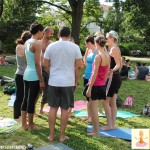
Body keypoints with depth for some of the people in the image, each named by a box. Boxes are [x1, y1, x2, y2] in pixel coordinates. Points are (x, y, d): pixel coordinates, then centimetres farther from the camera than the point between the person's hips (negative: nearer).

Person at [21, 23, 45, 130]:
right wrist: (41, 80, -14)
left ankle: (24, 123, 24)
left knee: (26, 99, 14)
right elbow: (37, 63, -18)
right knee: (32, 100, 2)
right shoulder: (38, 43, -14)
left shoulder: (27, 42, 11)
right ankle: (31, 125, 14)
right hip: (34, 76, -8)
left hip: (27, 74, 8)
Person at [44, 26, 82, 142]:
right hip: (68, 82, -1)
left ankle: (51, 135, 17)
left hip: (53, 81, 1)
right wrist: (76, 81, 8)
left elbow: (46, 65, 5)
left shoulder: (51, 46, 1)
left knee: (53, 108, 11)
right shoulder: (75, 47, -2)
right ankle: (62, 135, 16)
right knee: (65, 109, 8)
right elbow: (78, 66, -3)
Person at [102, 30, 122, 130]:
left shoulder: (114, 48, -14)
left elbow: (118, 65, -21)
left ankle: (109, 124, 2)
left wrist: (112, 70, -40)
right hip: (115, 78, 10)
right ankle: (113, 124, 18)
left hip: (113, 78, -10)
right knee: (112, 102, 12)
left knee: (105, 101, -5)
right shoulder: (114, 48, 15)